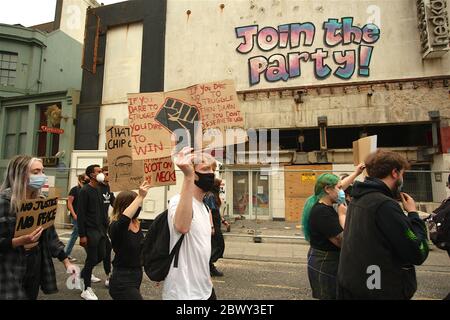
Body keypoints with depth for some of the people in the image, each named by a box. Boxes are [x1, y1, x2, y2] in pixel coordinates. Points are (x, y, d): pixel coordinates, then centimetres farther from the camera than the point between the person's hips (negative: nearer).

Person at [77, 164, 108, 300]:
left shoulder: (98, 190, 11)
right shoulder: (85, 191, -13)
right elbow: (80, 214, -16)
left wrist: (105, 225, 13)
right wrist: (82, 235, -18)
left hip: (100, 230, 7)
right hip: (90, 231, -7)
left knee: (101, 256, 12)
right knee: (92, 259, 0)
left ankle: (84, 275, 37)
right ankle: (86, 290, 17)